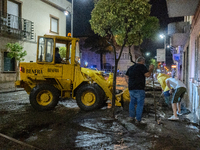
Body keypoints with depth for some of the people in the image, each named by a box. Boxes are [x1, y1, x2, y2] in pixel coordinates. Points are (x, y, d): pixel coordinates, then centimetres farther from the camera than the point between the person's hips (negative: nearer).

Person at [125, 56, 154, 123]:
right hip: (139, 89, -7)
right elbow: (147, 74, -12)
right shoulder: (141, 66, -5)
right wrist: (151, 69, 4)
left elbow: (126, 77, 17)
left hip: (131, 88, 7)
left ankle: (131, 116, 20)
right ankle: (138, 119, 2)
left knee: (132, 102, 18)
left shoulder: (130, 68, 17)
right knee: (140, 103, 0)